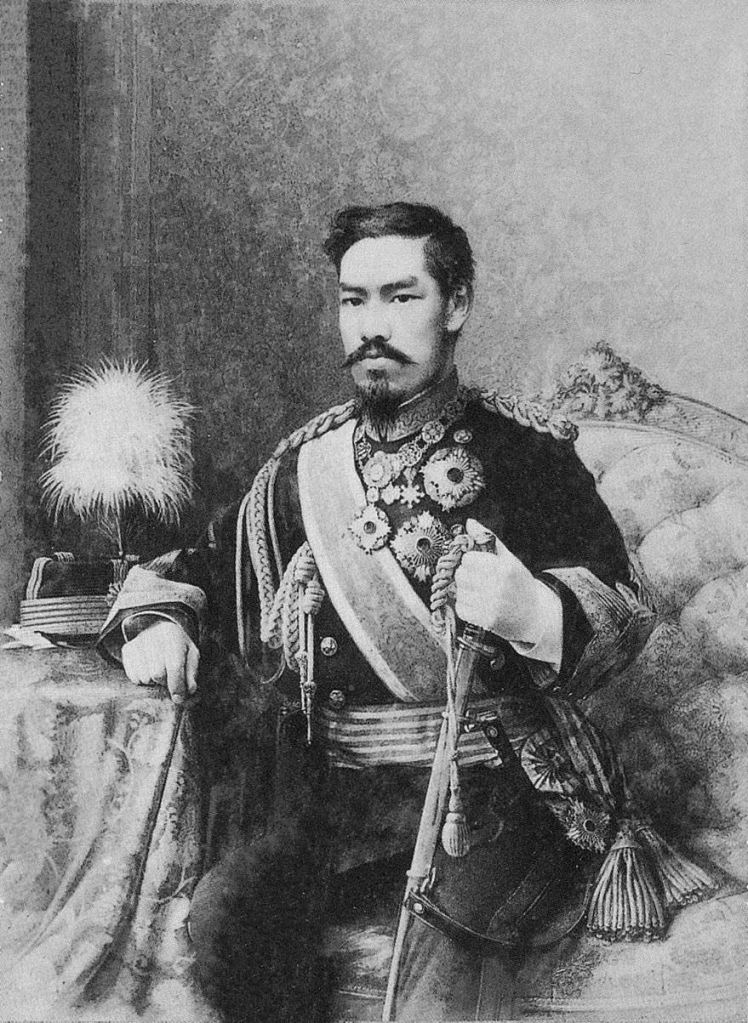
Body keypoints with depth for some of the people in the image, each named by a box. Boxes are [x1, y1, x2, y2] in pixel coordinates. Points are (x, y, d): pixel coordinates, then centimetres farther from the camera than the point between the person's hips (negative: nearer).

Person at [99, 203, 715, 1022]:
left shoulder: (524, 453, 0)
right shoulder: (307, 464, 9)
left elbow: (624, 614, -4)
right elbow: (200, 566, 21)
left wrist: (540, 614, -25)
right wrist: (157, 619, -1)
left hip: (493, 778, -3)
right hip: (335, 775, 4)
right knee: (223, 920, -21)